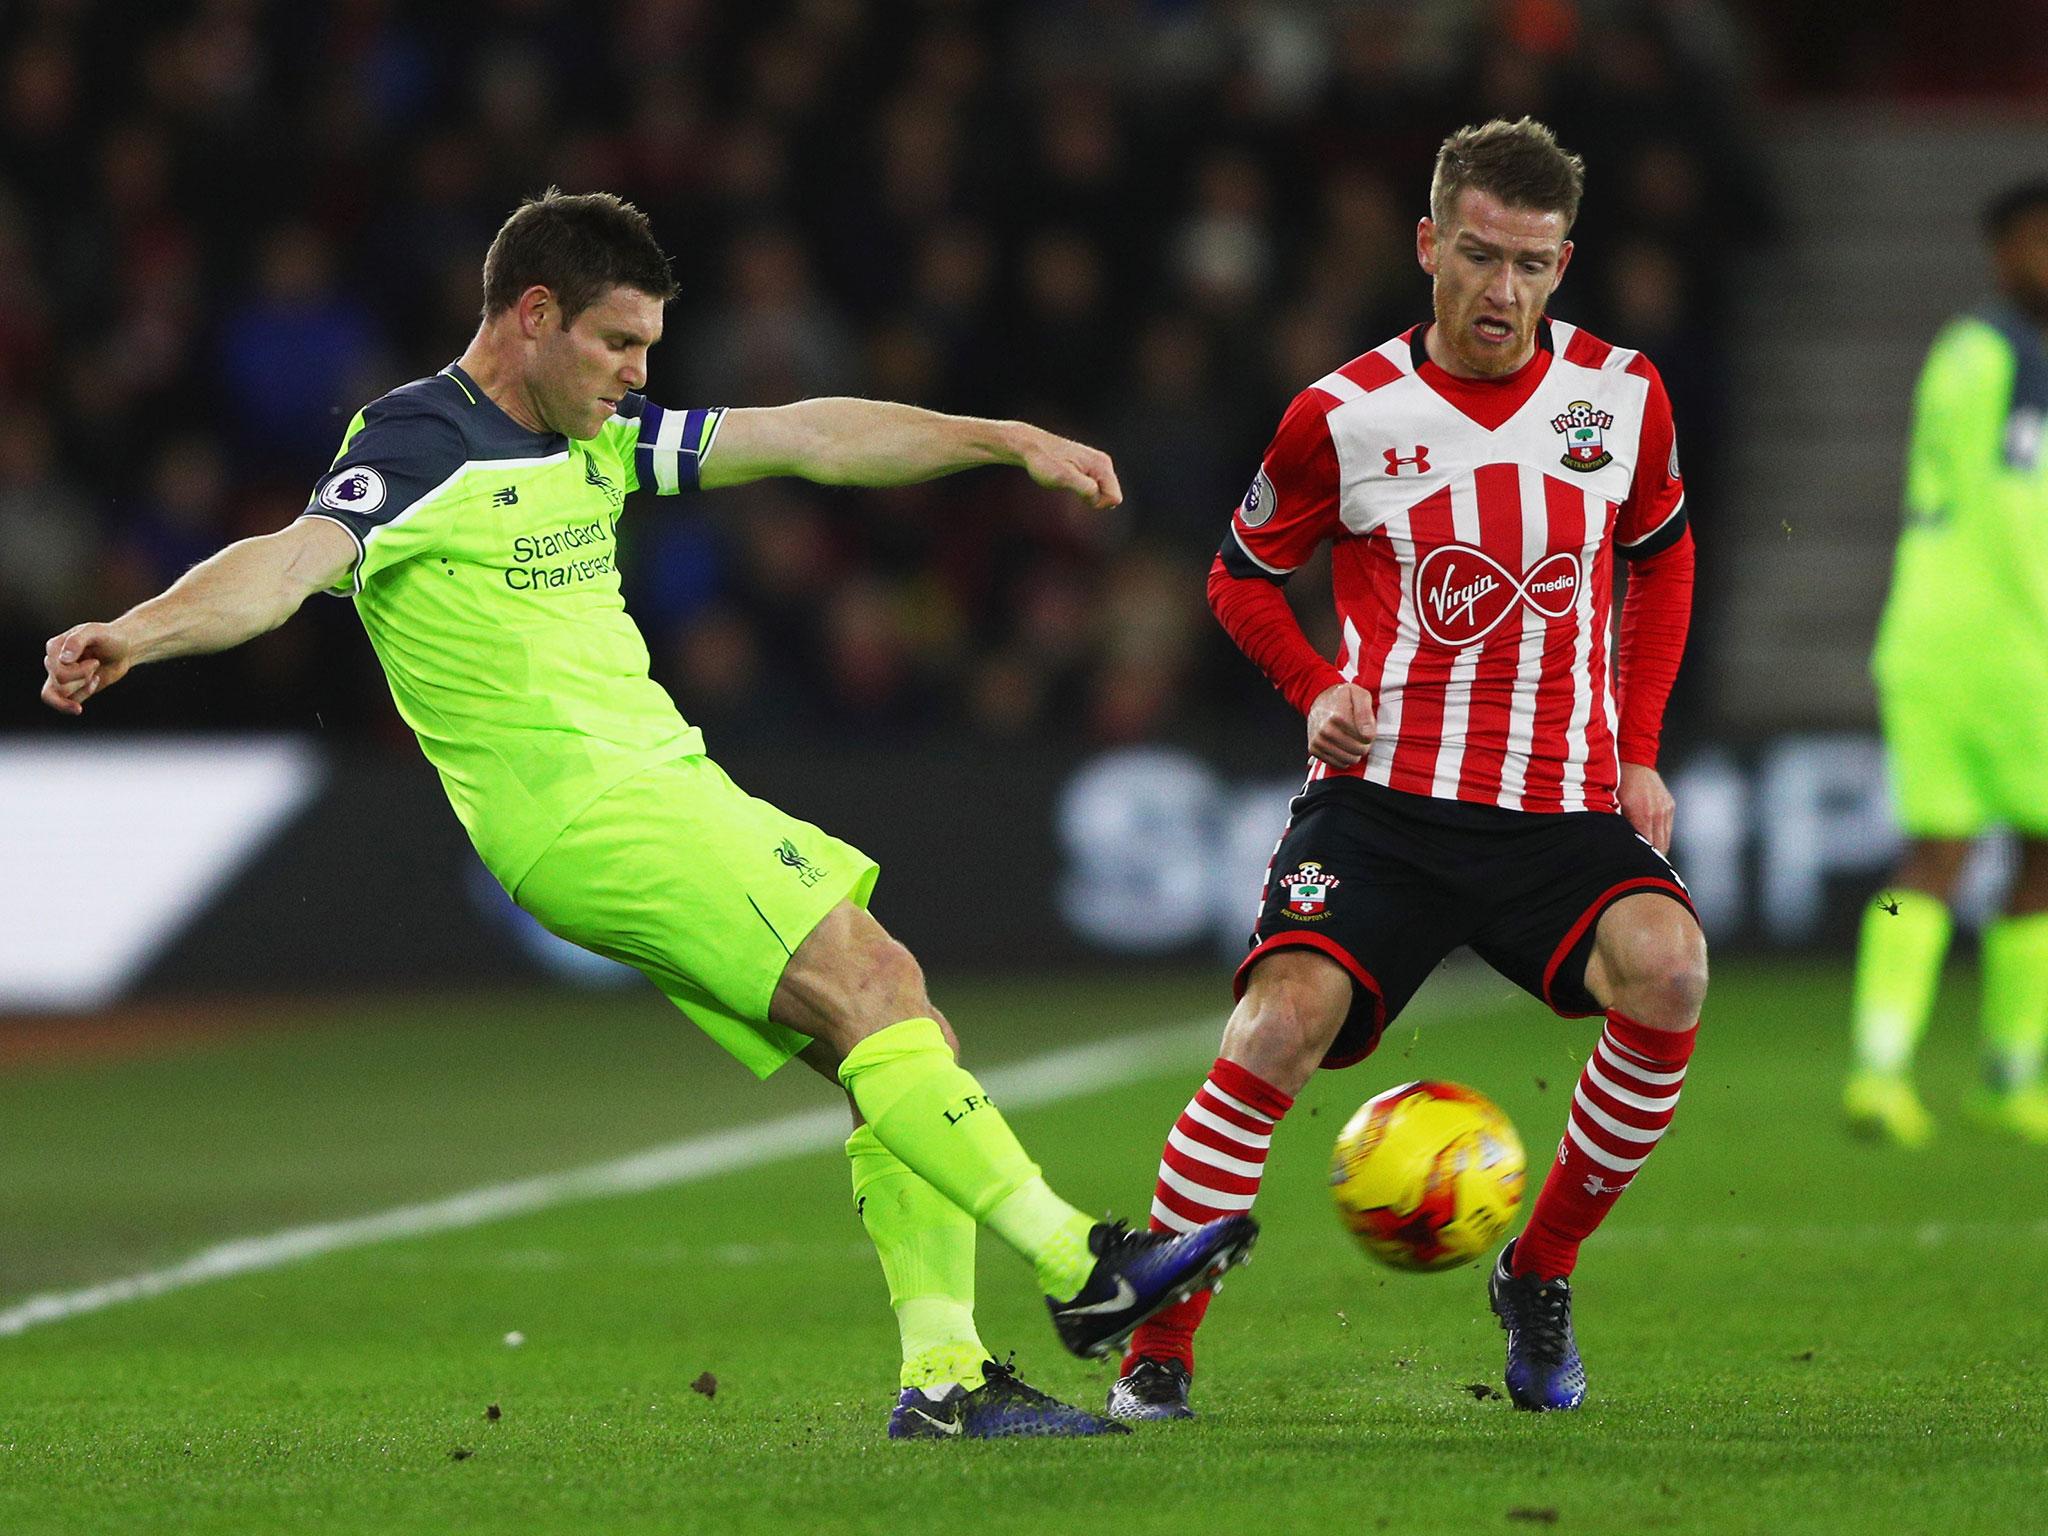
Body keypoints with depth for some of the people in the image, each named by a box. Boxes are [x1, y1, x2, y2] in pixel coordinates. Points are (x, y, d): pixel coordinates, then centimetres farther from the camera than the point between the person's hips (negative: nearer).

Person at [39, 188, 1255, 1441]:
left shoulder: (598, 441, 17)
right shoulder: (419, 447, -8)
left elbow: (806, 439, 21)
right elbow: (295, 561, -24)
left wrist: (1007, 441, 21)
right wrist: (137, 632, -43)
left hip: (672, 791, 9)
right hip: (582, 810, -9)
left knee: (910, 1050, 2)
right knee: (871, 985, -17)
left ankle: (944, 1375, 3)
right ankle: (1078, 1266, -14)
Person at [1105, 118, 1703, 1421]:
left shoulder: (1622, 394, 3)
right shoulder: (1346, 415, -2)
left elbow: (1663, 559, 21)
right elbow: (1243, 577, 13)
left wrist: (1638, 752, 9)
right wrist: (1319, 690, -6)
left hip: (1561, 810, 1)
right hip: (1384, 802, -1)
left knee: (1668, 971, -28)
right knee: (1281, 1025, -24)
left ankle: (1540, 1277, -5)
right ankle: (1156, 1357, -13)